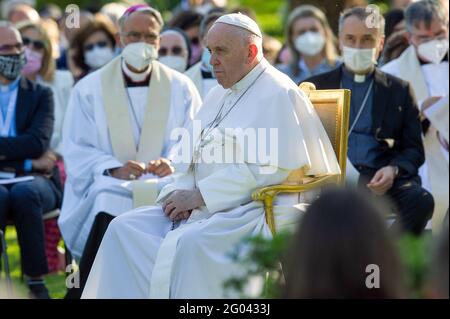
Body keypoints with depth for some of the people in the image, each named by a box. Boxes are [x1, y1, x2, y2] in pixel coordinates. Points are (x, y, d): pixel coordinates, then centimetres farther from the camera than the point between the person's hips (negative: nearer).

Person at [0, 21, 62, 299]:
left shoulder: (40, 94, 15)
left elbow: (39, 142, -3)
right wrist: (28, 162, -6)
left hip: (34, 181, 0)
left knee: (24, 193, -36)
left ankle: (36, 282, -27)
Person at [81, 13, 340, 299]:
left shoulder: (278, 95, -8)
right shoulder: (219, 95, 20)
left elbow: (269, 169, -18)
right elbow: (194, 158, 21)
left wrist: (199, 195, -17)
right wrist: (181, 192, -3)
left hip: (253, 209, -9)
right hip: (204, 206, 9)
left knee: (188, 243, -35)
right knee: (123, 229, -7)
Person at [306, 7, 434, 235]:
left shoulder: (399, 90, 20)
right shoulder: (316, 86, 20)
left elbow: (414, 149, 14)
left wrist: (393, 169, -9)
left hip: (380, 179, 1)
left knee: (421, 200, -31)